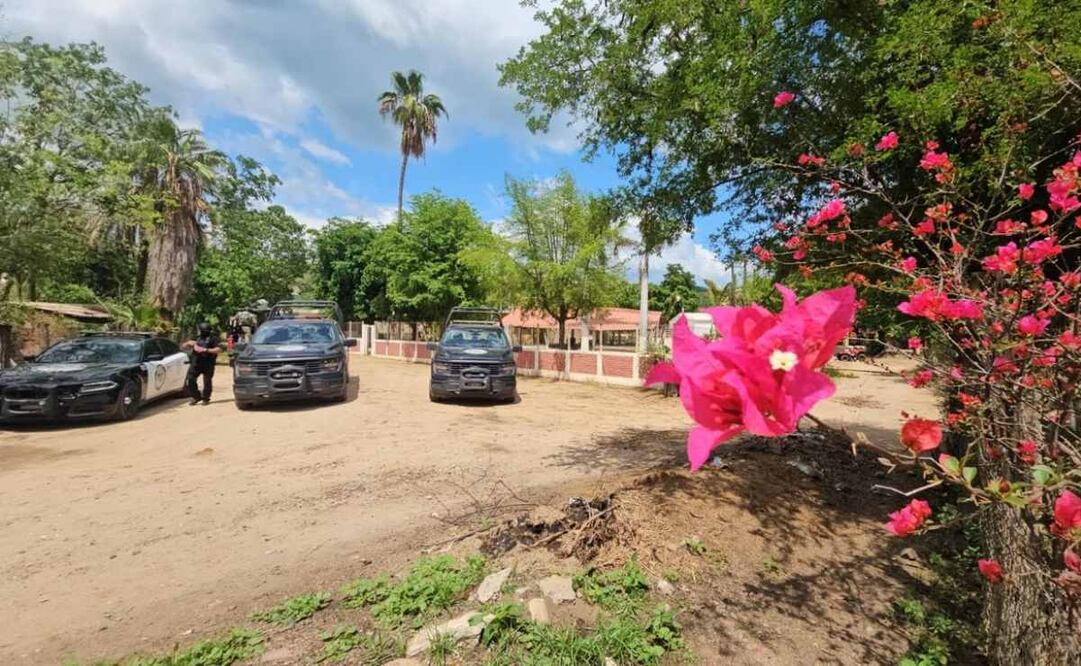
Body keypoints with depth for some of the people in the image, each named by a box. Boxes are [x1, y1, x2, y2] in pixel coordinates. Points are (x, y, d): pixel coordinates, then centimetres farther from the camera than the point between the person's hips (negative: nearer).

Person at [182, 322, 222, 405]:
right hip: (196, 363, 5)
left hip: (208, 364, -5)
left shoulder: (213, 338, -3)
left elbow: (219, 349, -15)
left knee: (207, 382, 0)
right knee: (190, 379, -3)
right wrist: (189, 343, 1)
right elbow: (184, 346, 24)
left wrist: (206, 350, -20)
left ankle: (206, 399, 14)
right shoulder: (197, 338, 16)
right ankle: (195, 397, 11)